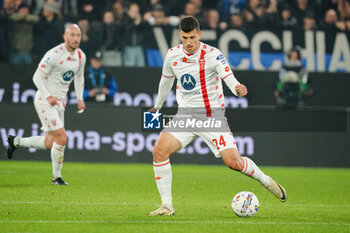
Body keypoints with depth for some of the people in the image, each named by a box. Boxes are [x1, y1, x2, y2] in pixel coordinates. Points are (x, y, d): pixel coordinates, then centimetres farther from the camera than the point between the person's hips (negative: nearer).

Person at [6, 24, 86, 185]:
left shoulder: (81, 56, 3)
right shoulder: (54, 55, -19)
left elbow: (79, 78, 21)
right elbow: (37, 77, -16)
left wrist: (80, 98, 9)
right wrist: (49, 97, -25)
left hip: (59, 102, 8)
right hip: (44, 101, -8)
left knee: (49, 144, 11)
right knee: (61, 138, -14)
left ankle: (16, 142, 32)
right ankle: (56, 177, 2)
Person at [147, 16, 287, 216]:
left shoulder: (212, 55, -13)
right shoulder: (173, 55, 0)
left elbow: (229, 79, -23)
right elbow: (166, 80, 20)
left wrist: (238, 88, -47)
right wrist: (157, 106, 33)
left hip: (213, 116, -3)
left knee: (233, 162, -13)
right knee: (159, 150, -20)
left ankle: (265, 180, 19)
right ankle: (167, 205, -11)